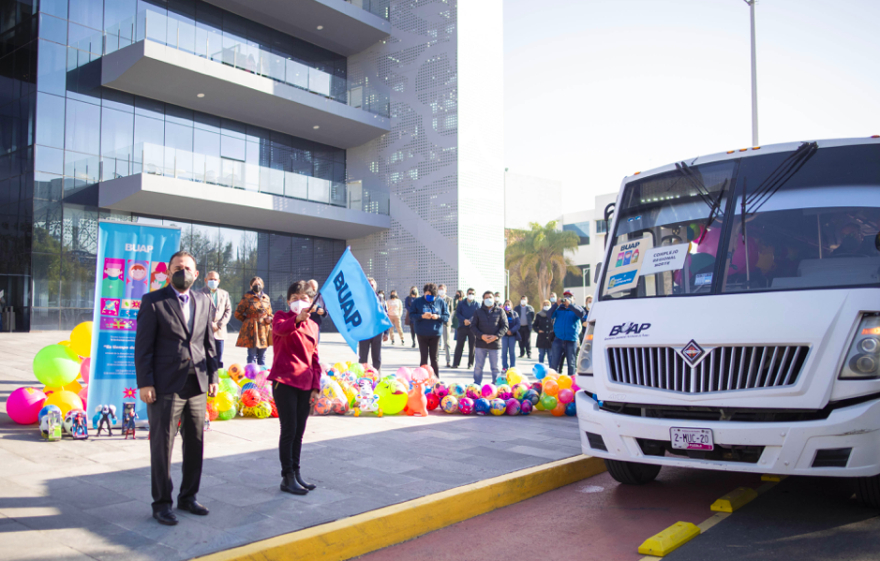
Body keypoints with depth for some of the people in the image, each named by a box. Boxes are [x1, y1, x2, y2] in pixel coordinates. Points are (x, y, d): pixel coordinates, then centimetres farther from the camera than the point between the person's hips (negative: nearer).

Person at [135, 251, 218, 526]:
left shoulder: (204, 302, 11)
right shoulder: (153, 301, -3)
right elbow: (143, 346, -6)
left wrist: (212, 376, 8)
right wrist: (145, 383, -10)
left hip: (197, 385, 5)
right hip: (166, 386, -5)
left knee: (195, 443, 11)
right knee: (162, 445, 3)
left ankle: (188, 496, 27)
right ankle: (162, 503, 16)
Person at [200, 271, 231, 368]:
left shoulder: (224, 294, 15)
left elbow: (228, 311, 10)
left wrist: (219, 325, -4)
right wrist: (210, 324, -13)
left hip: (220, 331, 4)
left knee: (219, 359, 6)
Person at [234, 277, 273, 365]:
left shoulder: (266, 298, 12)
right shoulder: (247, 298, -3)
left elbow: (270, 313, 22)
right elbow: (238, 313, 1)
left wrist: (269, 318, 1)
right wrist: (248, 320, 4)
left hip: (264, 329, 5)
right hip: (252, 330, -5)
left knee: (262, 356, 10)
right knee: (252, 356, -4)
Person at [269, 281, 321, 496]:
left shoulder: (313, 326, 13)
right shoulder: (281, 317, -1)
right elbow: (280, 328, -27)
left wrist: (316, 386, 8)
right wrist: (297, 319, -47)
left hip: (305, 384, 5)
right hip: (284, 381, -5)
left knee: (299, 431, 11)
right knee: (289, 429, -5)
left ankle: (296, 473, 21)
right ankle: (287, 477, 4)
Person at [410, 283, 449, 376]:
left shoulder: (441, 302, 3)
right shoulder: (417, 302, 1)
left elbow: (447, 317, 4)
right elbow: (411, 314, -2)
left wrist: (438, 317, -16)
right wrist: (422, 316, -17)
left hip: (435, 334, 1)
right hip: (422, 334, -1)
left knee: (434, 358, 5)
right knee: (424, 358, 2)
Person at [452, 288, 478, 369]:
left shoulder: (477, 305, 8)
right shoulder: (461, 303, 8)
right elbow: (457, 314, 1)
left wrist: (471, 321, -16)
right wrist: (464, 320, -16)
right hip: (462, 327, 0)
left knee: (472, 346, 3)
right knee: (459, 345, 0)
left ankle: (470, 364, 11)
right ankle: (455, 363, 4)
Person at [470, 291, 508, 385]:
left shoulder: (500, 311, 4)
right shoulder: (478, 311, 7)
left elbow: (504, 326, 2)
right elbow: (473, 326, 5)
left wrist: (496, 336, -14)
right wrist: (481, 335, -12)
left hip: (495, 344, -1)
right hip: (481, 343, 1)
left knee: (495, 367, 6)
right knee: (478, 366, 4)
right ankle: (476, 385, 12)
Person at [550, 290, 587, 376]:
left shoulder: (576, 308, 6)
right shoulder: (559, 308, 12)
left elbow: (582, 314, -16)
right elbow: (550, 315, -3)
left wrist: (569, 305, -21)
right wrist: (556, 304, -15)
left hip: (571, 340, -1)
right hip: (558, 339, 1)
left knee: (571, 362, 5)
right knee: (554, 362, -2)